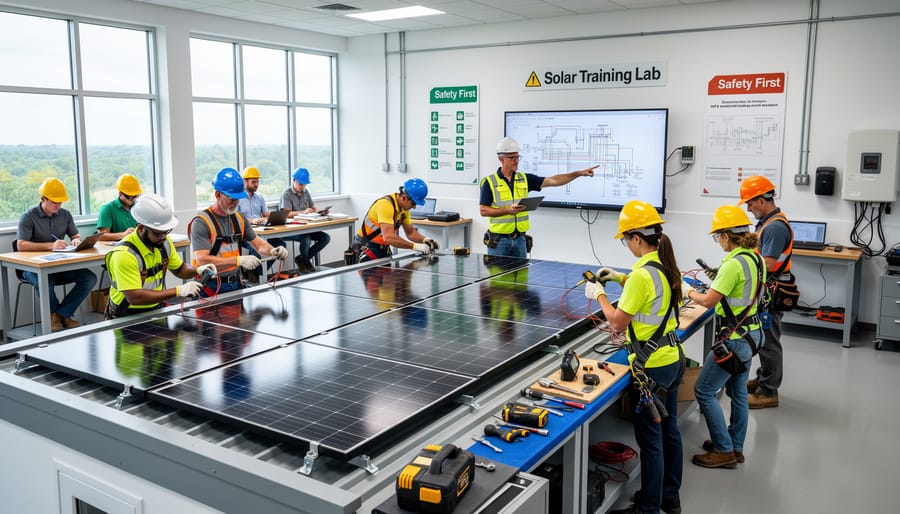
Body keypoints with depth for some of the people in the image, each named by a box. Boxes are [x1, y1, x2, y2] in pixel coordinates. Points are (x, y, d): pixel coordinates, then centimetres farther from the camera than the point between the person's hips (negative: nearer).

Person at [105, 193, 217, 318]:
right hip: (127, 317, -5)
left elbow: (179, 269, 17)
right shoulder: (124, 254, -22)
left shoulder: (164, 241, 0)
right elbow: (134, 297, -28)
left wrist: (197, 270, -5)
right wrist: (178, 291, -28)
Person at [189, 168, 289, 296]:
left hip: (236, 283, 6)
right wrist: (239, 260, -29)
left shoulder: (239, 218, 10)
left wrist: (273, 251, -7)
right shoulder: (201, 223, -11)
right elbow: (202, 260, -20)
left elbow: (258, 244, 16)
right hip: (211, 289, -6)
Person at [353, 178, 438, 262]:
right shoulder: (386, 205, -27)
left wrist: (425, 240, -12)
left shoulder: (404, 207, -1)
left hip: (383, 248, 8)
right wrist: (415, 246, -37)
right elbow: (389, 237, -36)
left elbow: (410, 232, 8)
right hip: (367, 248, -8)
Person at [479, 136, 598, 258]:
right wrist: (508, 210, -20)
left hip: (519, 239, 4)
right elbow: (483, 210, -9)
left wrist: (579, 173, -6)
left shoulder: (525, 179, 6)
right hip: (499, 240, -4)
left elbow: (553, 181, 2)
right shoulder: (489, 182, -6)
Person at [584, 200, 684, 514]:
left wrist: (598, 294, -2)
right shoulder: (668, 267, 2)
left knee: (650, 441, 5)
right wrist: (622, 279, 15)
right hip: (673, 359, 9)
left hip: (651, 368, -9)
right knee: (669, 431, 21)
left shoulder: (641, 275, -24)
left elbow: (618, 322, -17)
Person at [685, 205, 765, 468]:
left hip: (734, 338, -10)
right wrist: (717, 282, 11)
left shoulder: (733, 264, -23)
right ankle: (735, 447, 32)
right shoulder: (756, 259, 4)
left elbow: (709, 301, -20)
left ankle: (724, 451, 8)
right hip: (751, 333, 10)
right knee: (738, 392, 19)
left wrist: (689, 292, -4)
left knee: (704, 391, 1)